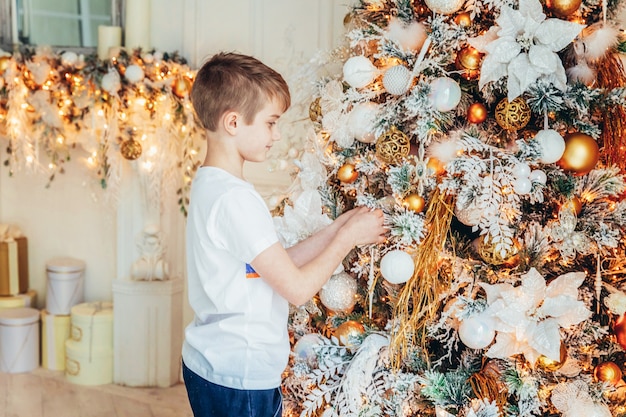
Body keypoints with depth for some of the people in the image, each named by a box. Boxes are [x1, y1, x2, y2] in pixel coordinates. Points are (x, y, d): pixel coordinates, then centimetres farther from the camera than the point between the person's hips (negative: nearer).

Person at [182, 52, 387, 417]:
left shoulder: (209, 184, 7)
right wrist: (349, 237, -8)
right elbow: (298, 288, -21)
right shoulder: (235, 199, -23)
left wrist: (337, 229, 4)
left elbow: (279, 266, 8)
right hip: (239, 379, -9)